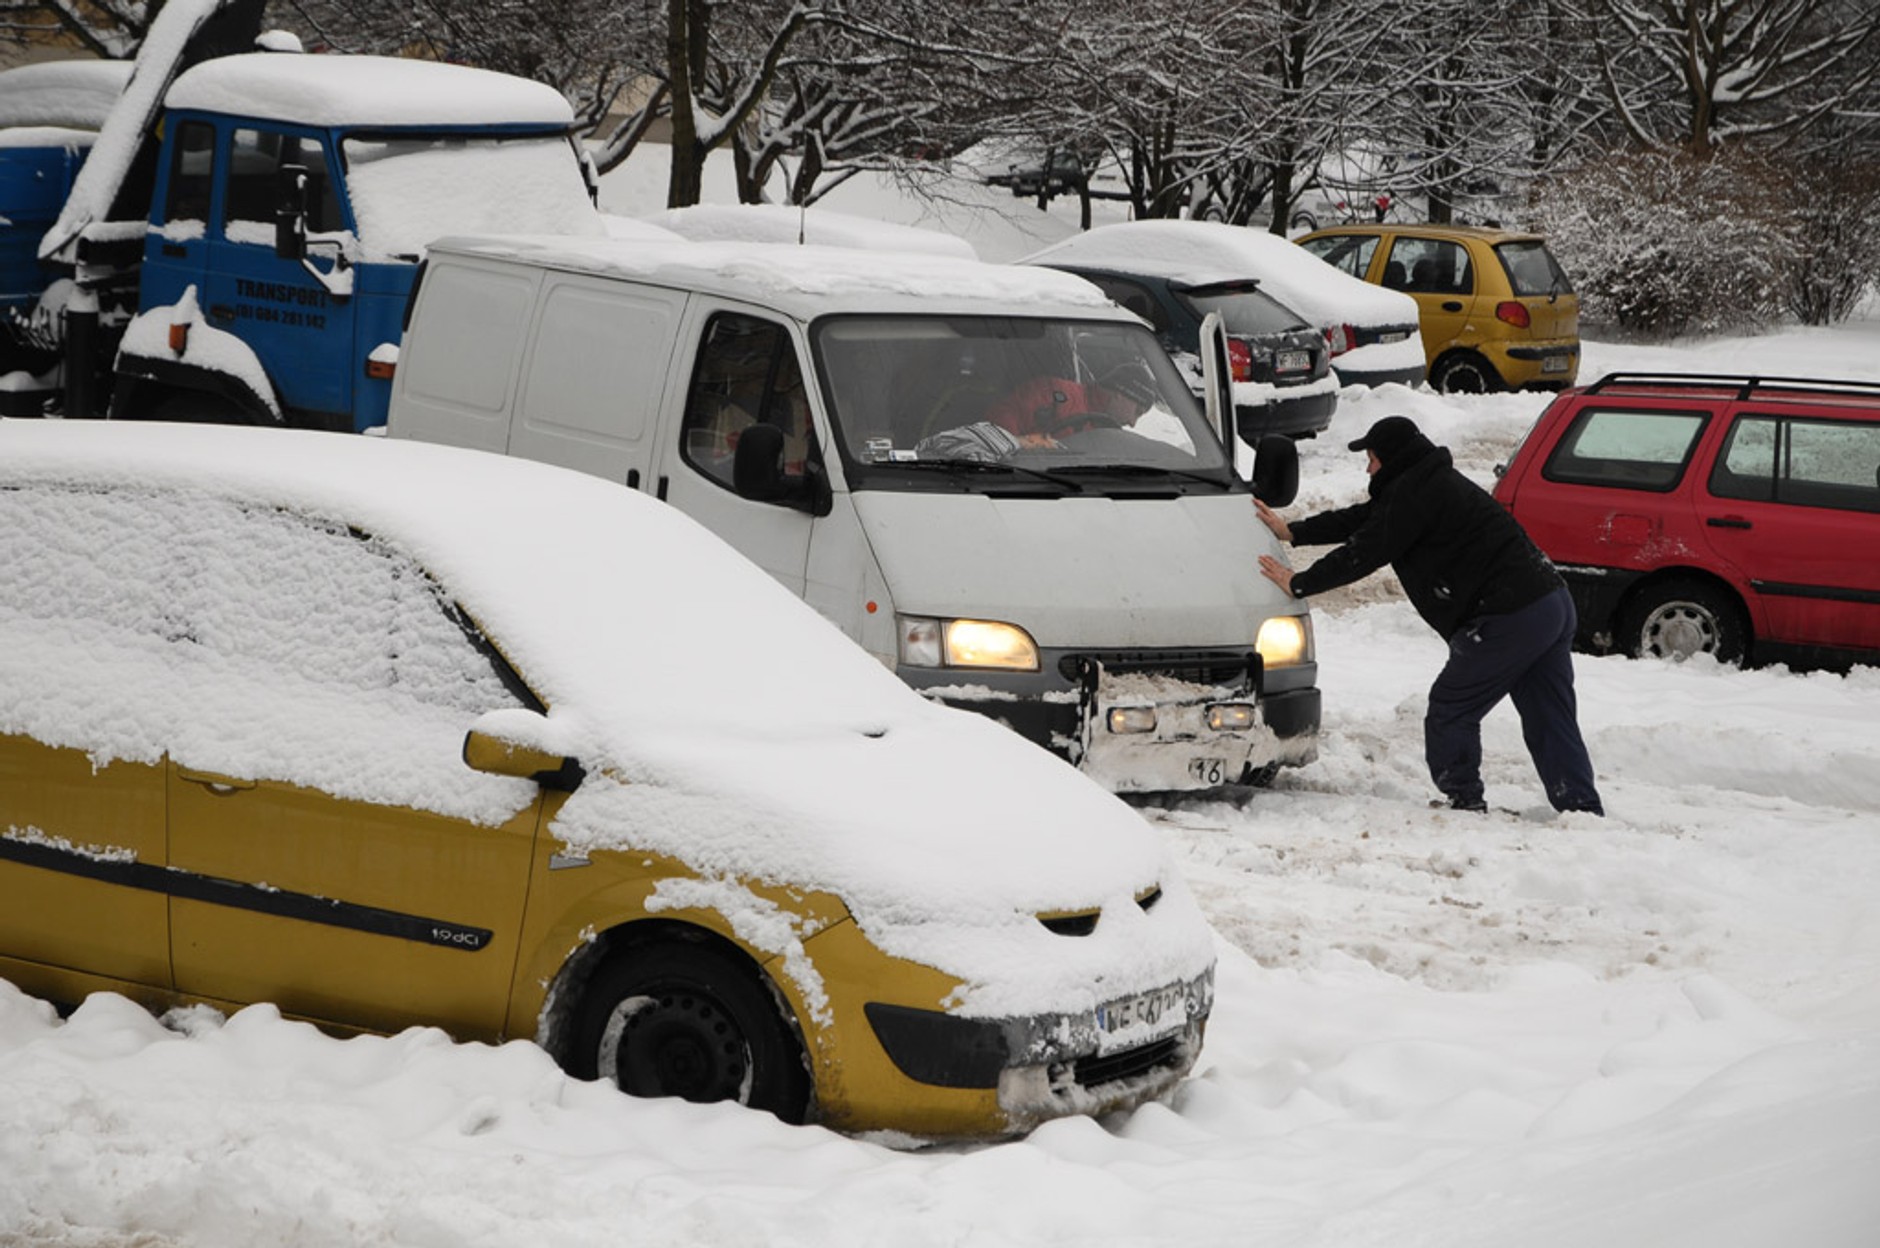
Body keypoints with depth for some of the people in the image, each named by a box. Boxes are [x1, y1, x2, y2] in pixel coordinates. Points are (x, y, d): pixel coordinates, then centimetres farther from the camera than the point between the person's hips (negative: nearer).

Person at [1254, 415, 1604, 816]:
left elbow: (1365, 553, -9)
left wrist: (1298, 583, 2)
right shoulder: (1434, 482, 22)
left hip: (1509, 619, -10)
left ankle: (1463, 802, 7)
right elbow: (1363, 520, 28)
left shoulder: (1414, 494, -10)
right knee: (1552, 722, 10)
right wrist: (1293, 532, 30)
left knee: (1450, 711, 3)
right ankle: (1584, 810, 7)